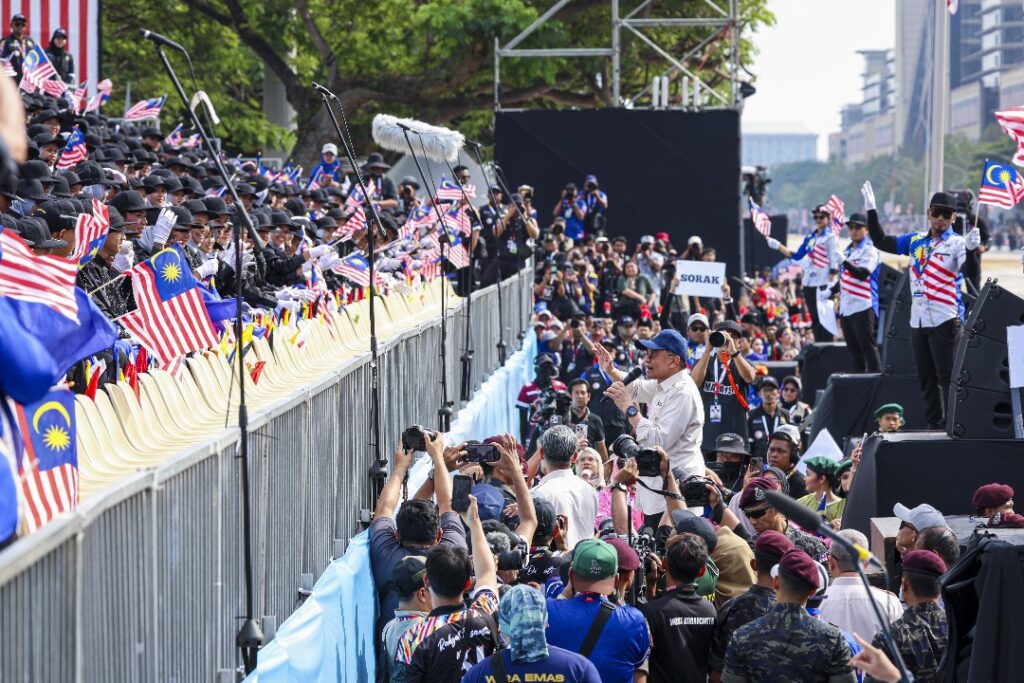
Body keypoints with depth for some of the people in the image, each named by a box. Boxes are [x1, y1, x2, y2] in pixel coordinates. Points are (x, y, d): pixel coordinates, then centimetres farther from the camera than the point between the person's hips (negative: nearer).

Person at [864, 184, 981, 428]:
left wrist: (971, 249, -41)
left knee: (947, 377, -8)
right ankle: (933, 426, 20)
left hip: (945, 321, -6)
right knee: (926, 380, 12)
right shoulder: (915, 241, 12)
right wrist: (871, 210, 12)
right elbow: (881, 242, 18)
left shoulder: (957, 243, -6)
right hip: (918, 320, 6)